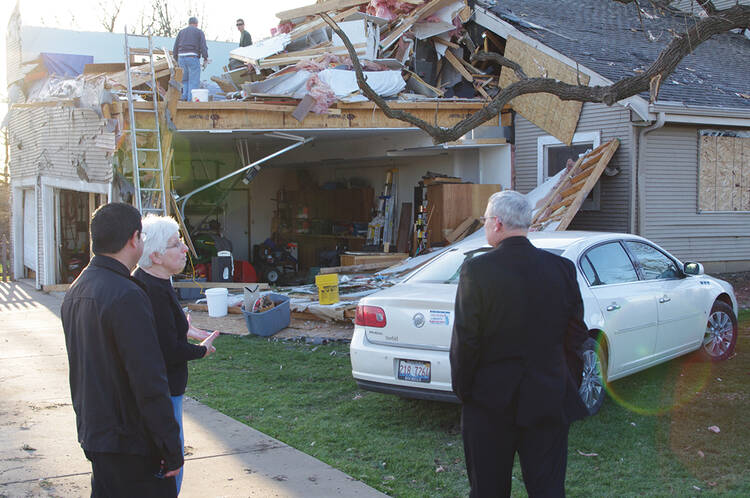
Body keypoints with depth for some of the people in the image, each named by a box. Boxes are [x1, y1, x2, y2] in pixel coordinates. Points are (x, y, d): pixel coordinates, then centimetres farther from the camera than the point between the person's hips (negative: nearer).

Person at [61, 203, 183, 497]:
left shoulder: (75, 291, 9)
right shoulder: (126, 296, -22)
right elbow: (149, 382, -23)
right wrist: (172, 450, -18)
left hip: (92, 434, 9)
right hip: (128, 444, -9)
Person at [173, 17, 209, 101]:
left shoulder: (181, 32, 18)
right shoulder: (199, 32, 7)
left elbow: (175, 47, 14)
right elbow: (203, 46, -7)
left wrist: (176, 59, 21)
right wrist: (205, 59, -4)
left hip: (182, 57, 4)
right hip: (193, 58, -4)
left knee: (185, 80, 18)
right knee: (194, 81, -2)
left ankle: (184, 97, 6)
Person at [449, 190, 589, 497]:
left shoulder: (477, 270, -13)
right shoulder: (563, 268, -1)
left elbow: (465, 340, -11)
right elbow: (575, 336, 4)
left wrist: (462, 390, 2)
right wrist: (569, 389, 15)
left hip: (489, 403, -3)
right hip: (549, 401, 3)